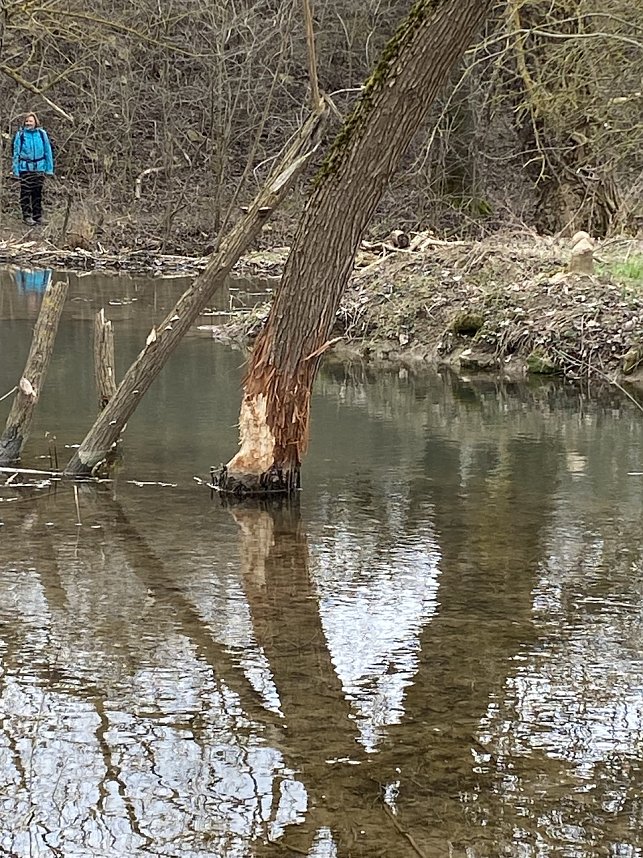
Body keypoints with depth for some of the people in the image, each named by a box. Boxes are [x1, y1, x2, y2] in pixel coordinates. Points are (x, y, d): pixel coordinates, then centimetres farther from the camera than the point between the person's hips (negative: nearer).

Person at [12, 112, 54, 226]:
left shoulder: (42, 134, 0)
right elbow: (16, 153, 1)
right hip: (25, 168, -2)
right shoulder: (20, 135, -3)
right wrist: (16, 169, -4)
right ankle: (27, 216, 5)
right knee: (25, 193, -1)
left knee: (37, 193, 10)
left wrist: (49, 168, 2)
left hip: (39, 168, 2)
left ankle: (38, 216, 18)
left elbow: (48, 151, 5)